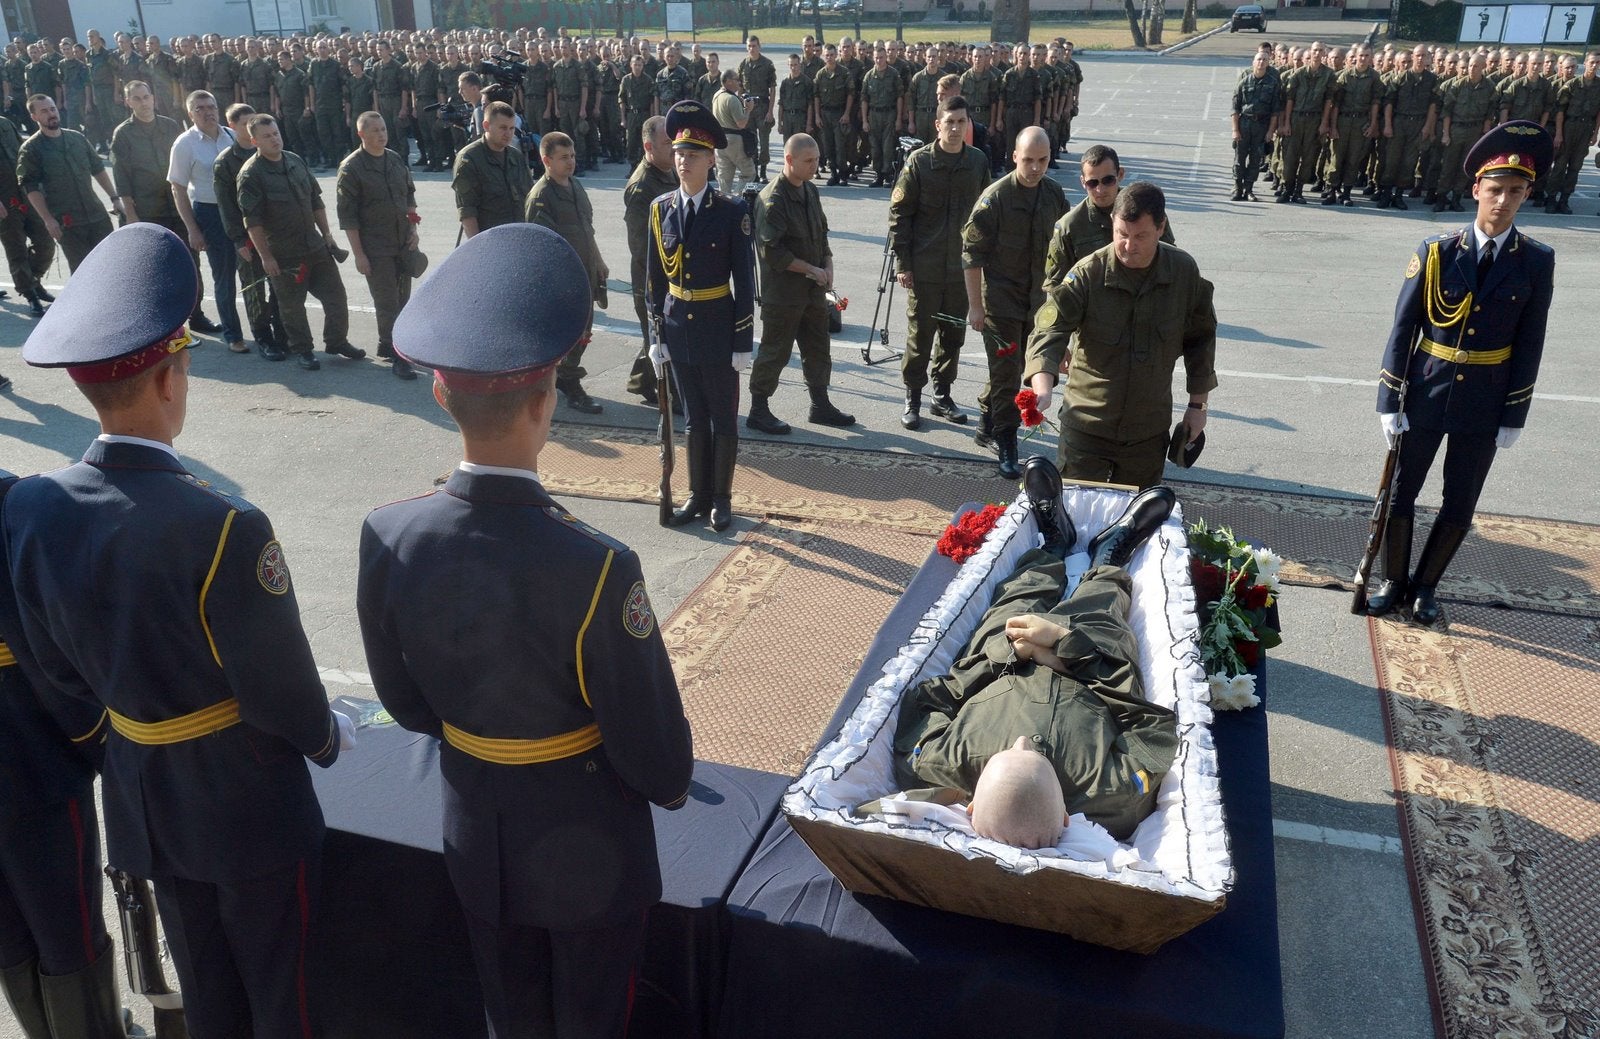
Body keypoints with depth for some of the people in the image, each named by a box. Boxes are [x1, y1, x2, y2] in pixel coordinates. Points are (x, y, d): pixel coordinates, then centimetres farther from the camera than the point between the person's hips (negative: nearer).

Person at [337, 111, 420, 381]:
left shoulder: (395, 160, 8)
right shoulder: (351, 168, -10)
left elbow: (410, 194, 20)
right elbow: (347, 215, -10)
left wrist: (413, 230, 8)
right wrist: (358, 254, -14)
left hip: (403, 244, 6)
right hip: (375, 248, -6)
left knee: (402, 298, 13)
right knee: (387, 303, -3)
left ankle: (387, 346, 29)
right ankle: (397, 357, 4)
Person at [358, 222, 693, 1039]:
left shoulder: (387, 538, -18)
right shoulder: (596, 569, -34)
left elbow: (404, 701, -2)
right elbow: (650, 746, -21)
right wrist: (674, 785, 2)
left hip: (476, 836, 4)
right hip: (589, 846, -4)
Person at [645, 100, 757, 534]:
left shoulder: (732, 211, -9)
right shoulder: (661, 209, 2)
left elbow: (745, 281, -9)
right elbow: (655, 277, 7)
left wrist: (743, 342, -10)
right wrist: (658, 333, 5)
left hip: (718, 330, -3)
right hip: (678, 329, 4)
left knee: (723, 418, 9)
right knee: (694, 417, 14)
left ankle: (721, 498, 22)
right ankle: (698, 495, 27)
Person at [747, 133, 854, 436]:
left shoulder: (810, 191, 9)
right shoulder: (772, 199, -17)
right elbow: (771, 251, -21)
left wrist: (828, 266, 2)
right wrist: (811, 270, -17)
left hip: (813, 289, 8)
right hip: (782, 292, -8)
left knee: (819, 348, 15)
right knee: (775, 352, 0)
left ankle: (820, 406, 28)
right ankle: (758, 410, 12)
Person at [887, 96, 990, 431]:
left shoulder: (978, 162, 3)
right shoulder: (919, 162, -7)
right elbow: (899, 212, -5)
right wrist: (902, 262, -9)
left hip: (962, 266, 4)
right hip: (924, 267, -3)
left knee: (953, 334, 11)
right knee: (920, 334, 2)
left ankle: (942, 395, 25)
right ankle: (913, 399, 14)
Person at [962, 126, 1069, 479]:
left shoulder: (1055, 195, 3)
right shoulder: (995, 197, -14)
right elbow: (972, 253, -11)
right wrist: (975, 305, -12)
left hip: (1037, 301, 5)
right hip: (1001, 300, -5)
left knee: (1008, 370, 16)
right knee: (1006, 374, -3)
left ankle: (986, 427, 33)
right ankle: (1006, 447, 5)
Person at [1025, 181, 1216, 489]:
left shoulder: (1185, 271, -5)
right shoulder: (1087, 274, -15)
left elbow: (1200, 338, 7)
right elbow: (1050, 329, -23)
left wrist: (1198, 405, 10)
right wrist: (1043, 390, -41)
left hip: (1149, 428, 3)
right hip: (1087, 423, -2)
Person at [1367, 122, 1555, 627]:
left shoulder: (1537, 261, -5)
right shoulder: (1436, 252, -8)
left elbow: (1529, 344, -2)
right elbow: (1403, 330, -6)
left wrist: (1514, 417, -3)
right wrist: (1390, 402, -8)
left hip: (1485, 403, 1)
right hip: (1425, 395, -1)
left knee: (1460, 506, 9)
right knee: (1401, 493, 9)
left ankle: (1425, 587, 27)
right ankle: (1394, 583, 26)